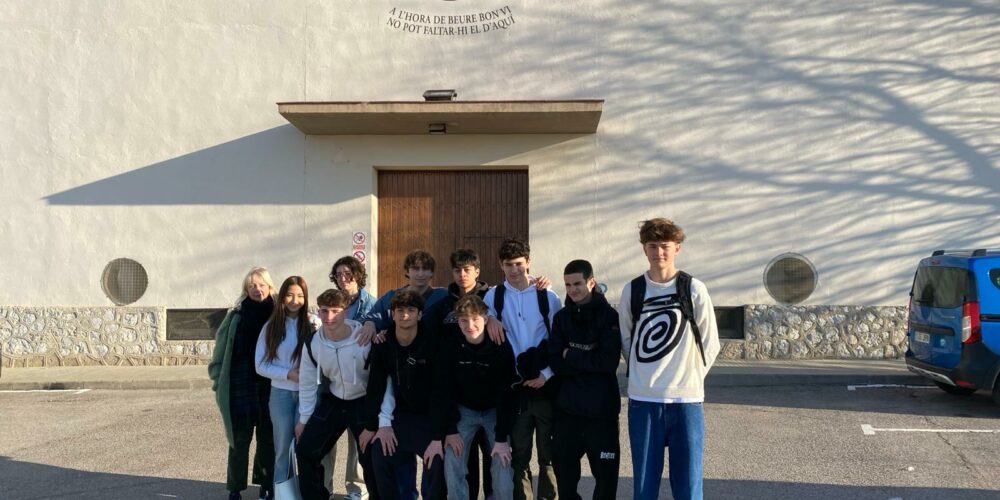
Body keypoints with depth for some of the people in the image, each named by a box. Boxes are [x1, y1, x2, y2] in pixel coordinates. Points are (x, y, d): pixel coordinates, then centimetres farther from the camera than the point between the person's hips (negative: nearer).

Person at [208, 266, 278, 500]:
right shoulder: (236, 316, 1)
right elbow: (221, 348, 4)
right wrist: (219, 379, 1)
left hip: (270, 386, 1)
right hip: (241, 385, -1)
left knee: (268, 437, 8)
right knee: (240, 438, 3)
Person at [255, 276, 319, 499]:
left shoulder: (314, 323, -3)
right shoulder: (271, 326, 1)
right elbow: (261, 365, -1)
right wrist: (289, 374, -12)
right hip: (281, 393, 1)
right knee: (283, 447, 8)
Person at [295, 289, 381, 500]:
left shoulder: (366, 340, -25)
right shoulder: (313, 343, -12)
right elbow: (307, 382, 3)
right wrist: (304, 419, 6)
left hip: (363, 403, -4)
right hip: (332, 401, 4)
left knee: (371, 460, -5)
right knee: (305, 450, 4)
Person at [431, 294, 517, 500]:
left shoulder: (501, 346, -20)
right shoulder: (450, 344, -16)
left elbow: (505, 393, -18)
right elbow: (443, 388, -11)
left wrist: (501, 438, -20)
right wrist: (449, 430, -14)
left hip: (496, 411, -1)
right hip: (463, 410, 1)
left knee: (502, 467, -13)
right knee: (452, 466, -13)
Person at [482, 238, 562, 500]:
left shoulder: (547, 297, -1)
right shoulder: (493, 297, 1)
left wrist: (546, 374, -7)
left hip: (545, 386, -1)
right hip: (513, 387, 1)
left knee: (549, 453, 6)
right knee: (518, 454, 10)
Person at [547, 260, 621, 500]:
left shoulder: (609, 315, -4)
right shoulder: (561, 317, 8)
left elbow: (609, 362, -14)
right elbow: (555, 362, -1)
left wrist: (571, 356, -8)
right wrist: (588, 362, -13)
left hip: (601, 408, -4)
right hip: (566, 408, 4)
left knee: (605, 472, 5)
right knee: (564, 470, 12)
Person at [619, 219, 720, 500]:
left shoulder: (694, 289, -2)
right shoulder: (632, 290, 3)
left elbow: (710, 345, 3)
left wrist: (689, 378, 4)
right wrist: (644, 374, 6)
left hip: (686, 399, -1)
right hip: (642, 400, 1)